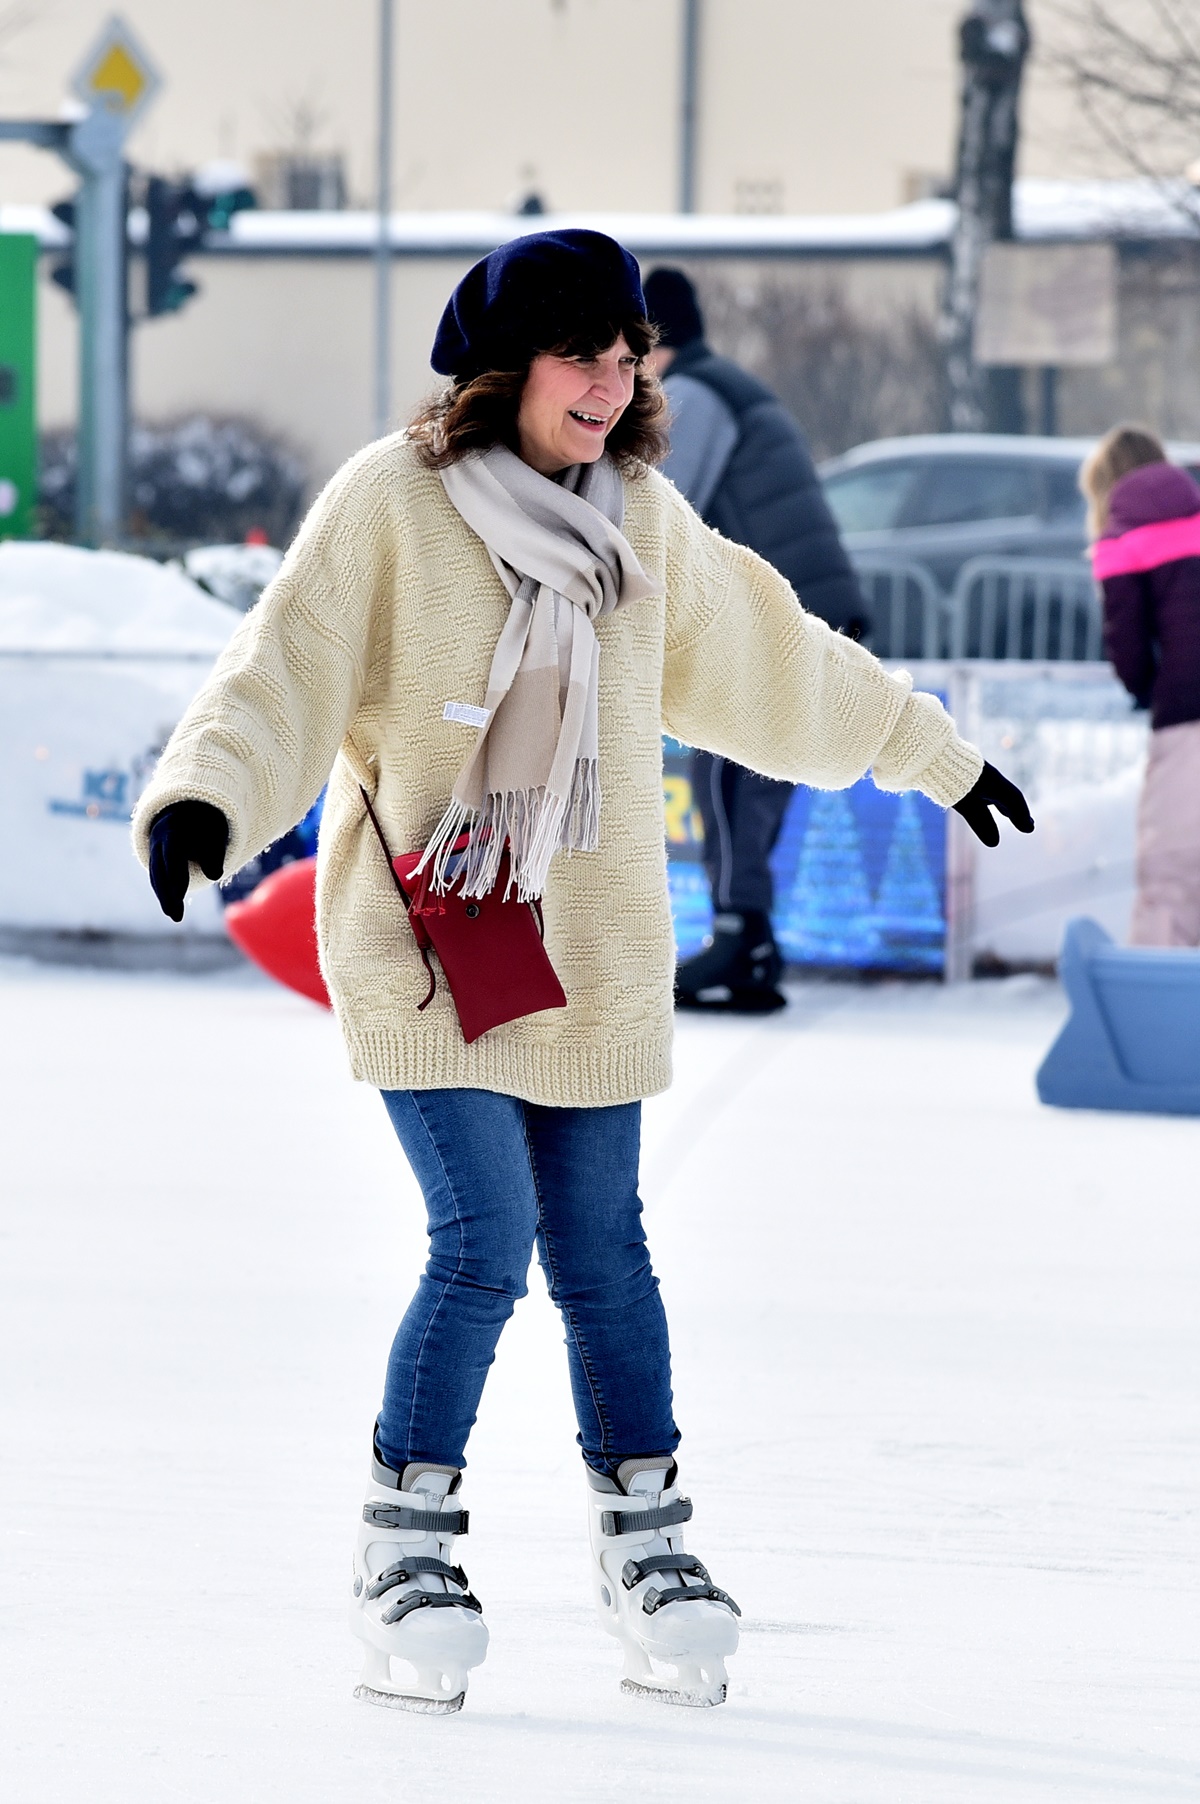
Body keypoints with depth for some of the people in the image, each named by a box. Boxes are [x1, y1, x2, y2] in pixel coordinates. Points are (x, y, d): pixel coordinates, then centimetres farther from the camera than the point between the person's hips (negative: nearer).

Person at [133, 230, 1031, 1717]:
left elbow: (771, 659, 22)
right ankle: (407, 1549, 2)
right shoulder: (389, 505, -9)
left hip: (591, 954, 4)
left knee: (602, 1251, 5)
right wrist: (203, 796, -36)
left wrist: (927, 753, 32)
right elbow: (284, 672, -17)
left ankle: (644, 1540, 21)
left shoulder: (644, 517, 8)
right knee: (486, 1241, -13)